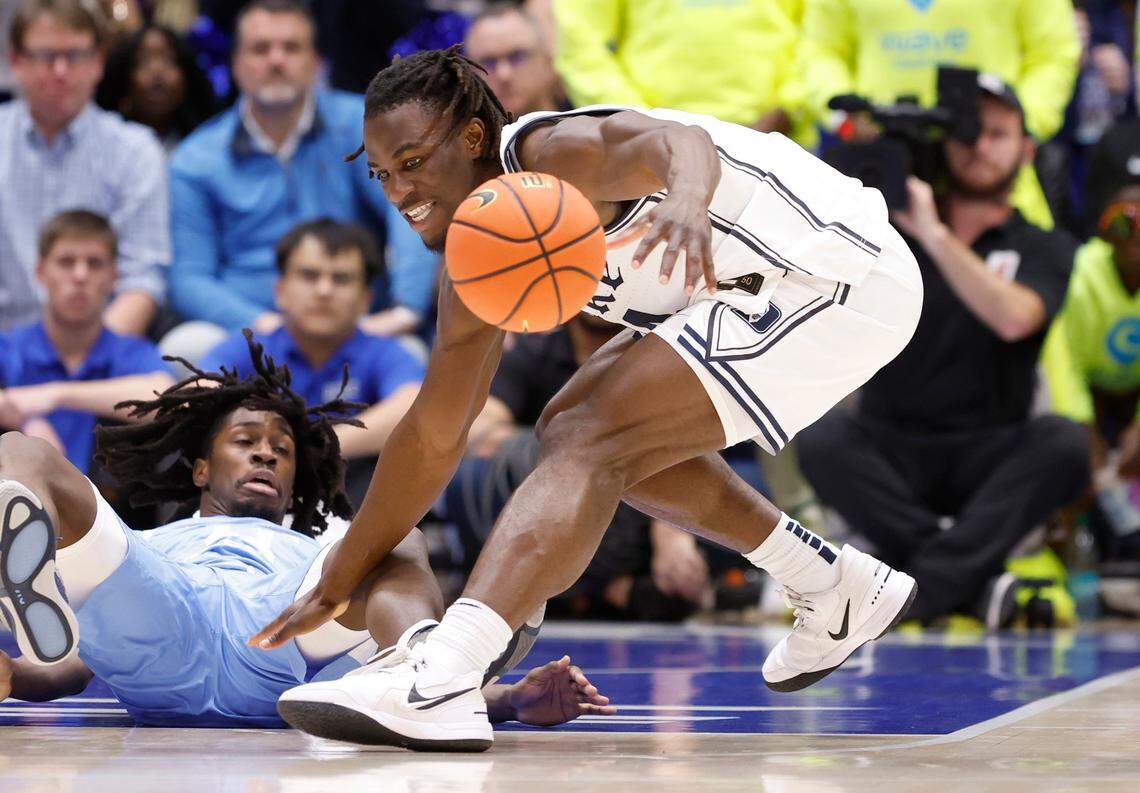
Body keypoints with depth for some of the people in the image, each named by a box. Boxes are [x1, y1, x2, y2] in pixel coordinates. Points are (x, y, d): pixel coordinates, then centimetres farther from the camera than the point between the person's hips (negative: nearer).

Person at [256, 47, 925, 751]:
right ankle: (840, 592, 26)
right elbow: (435, 433, 15)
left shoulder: (550, 152, -19)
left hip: (843, 276, -11)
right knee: (570, 430, 21)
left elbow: (678, 139, -40)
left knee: (592, 444, -22)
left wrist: (687, 197, -64)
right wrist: (338, 587, 16)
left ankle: (437, 687, -38)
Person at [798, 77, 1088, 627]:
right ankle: (973, 577, -32)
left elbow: (1013, 319, -15)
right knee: (820, 438, -30)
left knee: (1063, 443, -31)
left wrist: (936, 235, -21)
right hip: (891, 450, 1)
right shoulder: (894, 230, 12)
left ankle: (927, 581, -35)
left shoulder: (1044, 248, 7)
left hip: (987, 458, 0)